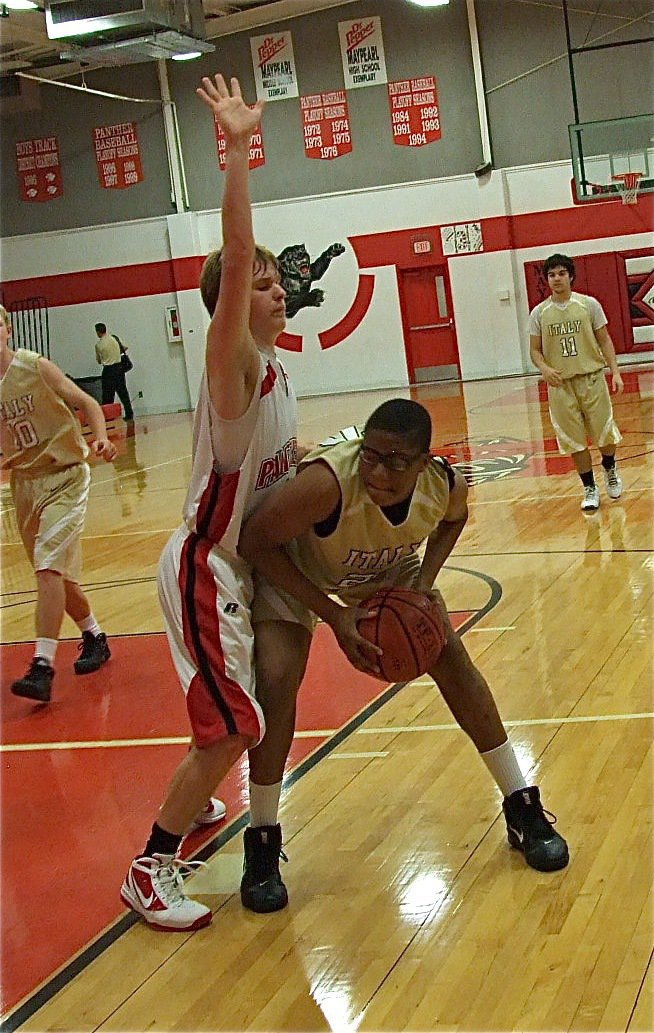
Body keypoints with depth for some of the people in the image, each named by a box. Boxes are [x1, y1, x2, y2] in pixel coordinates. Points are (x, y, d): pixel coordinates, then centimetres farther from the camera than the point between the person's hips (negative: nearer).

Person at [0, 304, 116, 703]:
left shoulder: (36, 367, -13)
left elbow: (86, 402, -10)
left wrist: (101, 438, -27)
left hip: (64, 478, -6)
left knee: (49, 565, -19)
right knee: (57, 573, 15)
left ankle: (43, 666, -21)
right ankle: (95, 637, 37)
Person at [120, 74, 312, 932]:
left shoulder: (276, 371, 7)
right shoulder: (233, 362, -19)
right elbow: (232, 261, -36)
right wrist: (238, 151, -42)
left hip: (246, 562, 9)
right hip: (204, 569, -9)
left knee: (240, 714, 22)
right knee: (233, 728, -8)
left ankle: (195, 804, 45)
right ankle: (150, 870, 5)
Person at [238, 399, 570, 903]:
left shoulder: (446, 483, -29)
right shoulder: (327, 482, -44)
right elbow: (256, 542, -31)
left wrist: (425, 579, -18)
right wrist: (334, 615, -33)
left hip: (389, 573, 4)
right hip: (295, 573, -3)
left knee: (454, 664, -3)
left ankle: (521, 807, 13)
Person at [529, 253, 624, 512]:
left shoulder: (589, 304, -2)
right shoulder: (539, 313, 0)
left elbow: (604, 340, 3)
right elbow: (534, 350, 4)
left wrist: (615, 372, -6)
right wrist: (544, 368, -17)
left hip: (592, 378, -1)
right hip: (560, 384, 1)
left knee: (604, 433, 5)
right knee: (574, 441, 3)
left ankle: (610, 471, 35)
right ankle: (590, 489, 17)